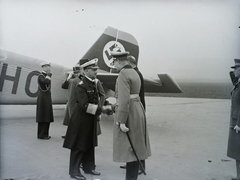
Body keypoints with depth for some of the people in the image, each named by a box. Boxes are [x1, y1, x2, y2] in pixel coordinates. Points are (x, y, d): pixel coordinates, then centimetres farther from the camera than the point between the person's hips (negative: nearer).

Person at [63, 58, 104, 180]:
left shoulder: (94, 84, 9)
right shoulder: (81, 85, -17)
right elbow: (85, 105, -26)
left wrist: (100, 110, 0)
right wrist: (100, 109, -28)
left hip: (91, 120, 8)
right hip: (81, 120, -8)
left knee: (90, 144, 17)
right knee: (78, 146, 3)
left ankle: (89, 167, 31)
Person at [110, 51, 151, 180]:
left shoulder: (123, 74, -15)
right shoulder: (134, 73, 14)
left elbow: (124, 99, -23)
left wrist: (121, 122, -22)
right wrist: (114, 107, 28)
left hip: (128, 113, -10)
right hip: (137, 110, 10)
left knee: (129, 149, -2)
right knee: (135, 148, 14)